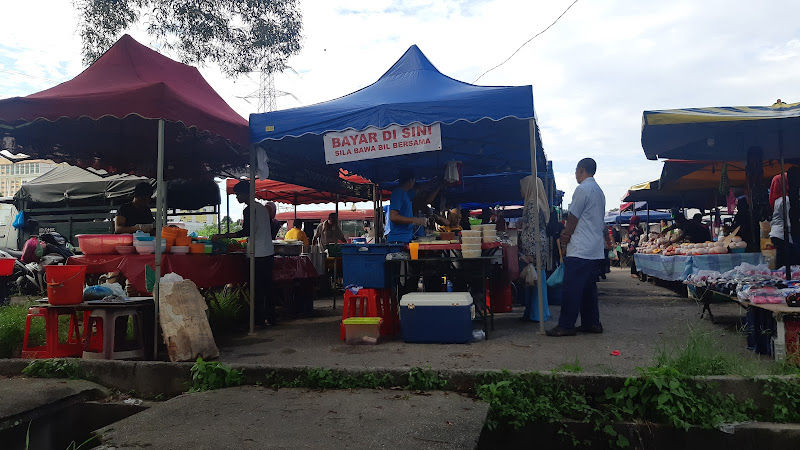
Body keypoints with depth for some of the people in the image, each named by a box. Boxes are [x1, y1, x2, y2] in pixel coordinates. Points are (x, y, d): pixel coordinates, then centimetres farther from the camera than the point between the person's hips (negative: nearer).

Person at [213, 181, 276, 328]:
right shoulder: (262, 207, 17)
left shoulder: (249, 209, -11)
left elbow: (246, 232, -19)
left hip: (258, 255, -9)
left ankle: (259, 321, -2)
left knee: (257, 288, -5)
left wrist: (223, 236, -15)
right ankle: (271, 317, 18)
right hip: (269, 253, 9)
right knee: (267, 287, 13)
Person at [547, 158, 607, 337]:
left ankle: (566, 325, -4)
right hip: (596, 250, 9)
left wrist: (566, 235, 6)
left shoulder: (582, 189, -11)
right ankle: (592, 323, 17)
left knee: (572, 288, -6)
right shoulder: (599, 191, 19)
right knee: (589, 287, 14)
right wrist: (569, 231, 13)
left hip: (580, 250, -9)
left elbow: (573, 217, -10)